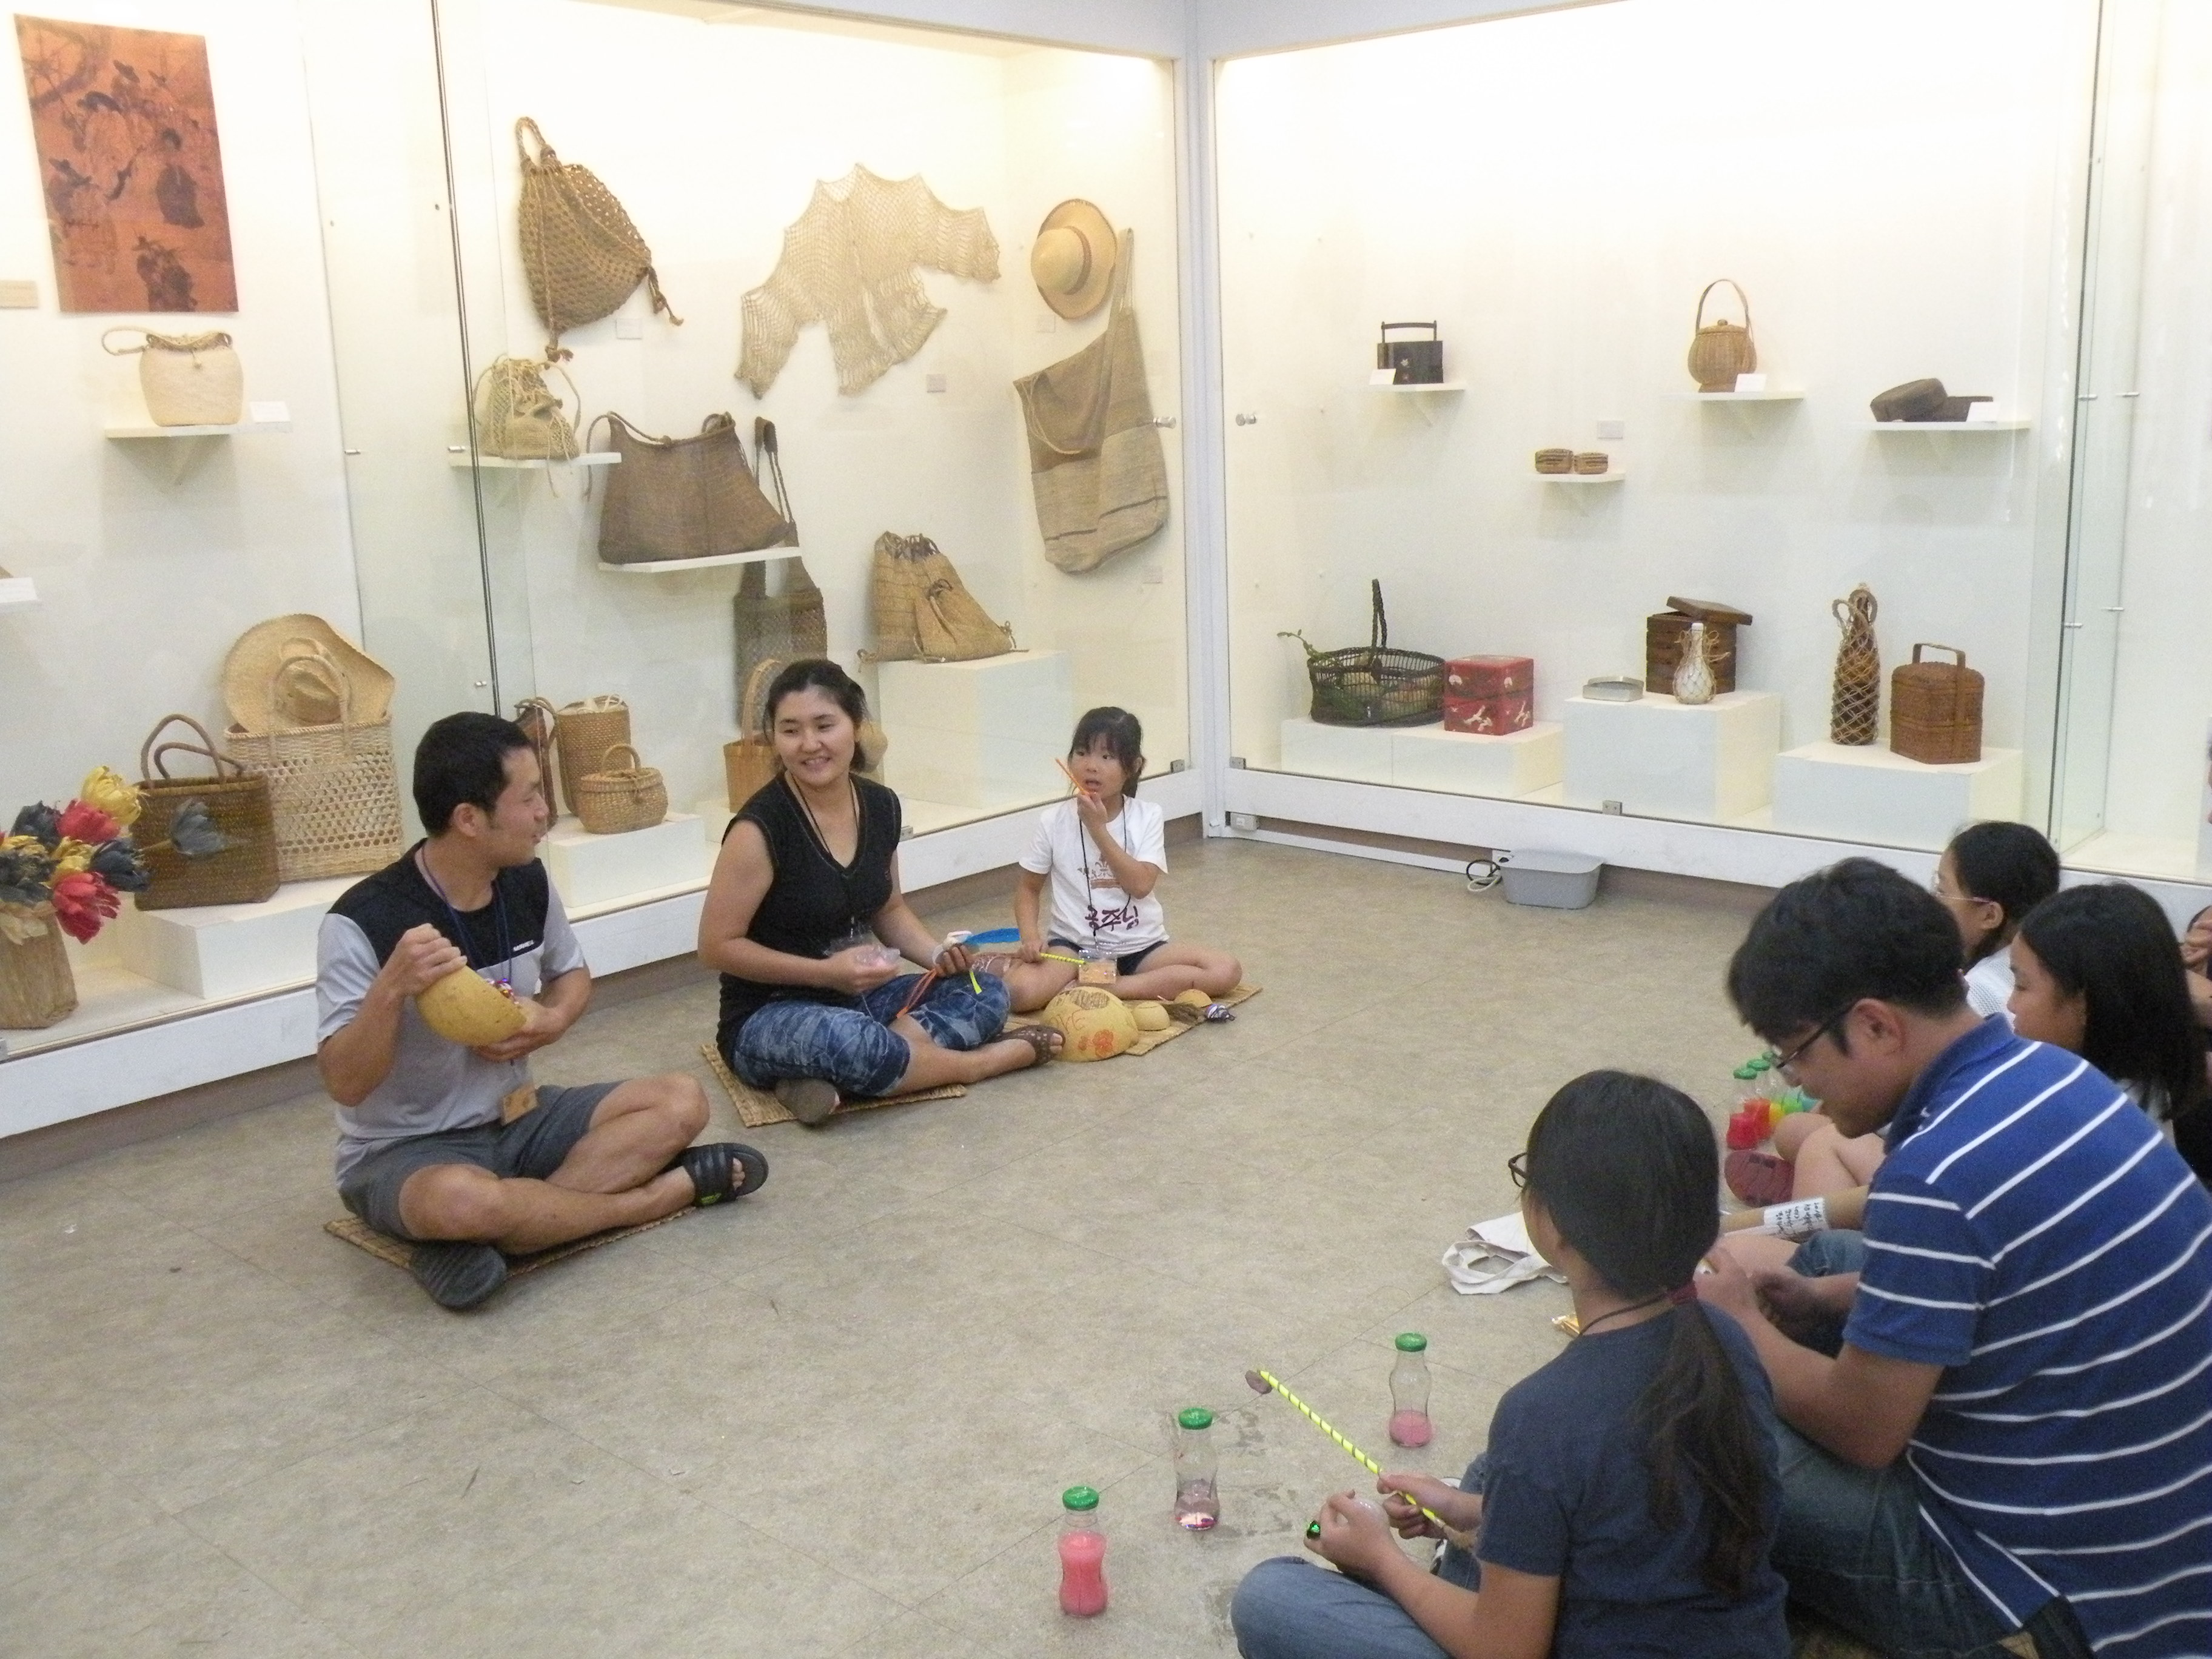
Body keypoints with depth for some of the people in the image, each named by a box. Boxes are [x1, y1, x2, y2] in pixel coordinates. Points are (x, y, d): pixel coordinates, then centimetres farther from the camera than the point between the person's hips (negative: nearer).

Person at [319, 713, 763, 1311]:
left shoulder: (526, 882, -4)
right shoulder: (363, 922, -22)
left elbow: (572, 972, 14)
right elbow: (344, 1083, -23)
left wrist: (552, 1022, -8)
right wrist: (392, 988, -40)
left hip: (516, 1117, 6)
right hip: (403, 1151, -6)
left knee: (682, 1102, -11)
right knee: (463, 1201, -40)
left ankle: (498, 1234, -22)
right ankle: (664, 1191, -17)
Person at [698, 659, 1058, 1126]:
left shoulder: (881, 806, 1)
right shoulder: (759, 828, -19)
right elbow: (717, 946, -15)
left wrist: (938, 955, -4)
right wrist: (827, 971, -23)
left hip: (858, 997, 7)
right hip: (769, 1017, -7)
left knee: (986, 993, -9)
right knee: (856, 1043, -38)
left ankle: (836, 1075, -22)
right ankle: (979, 1061, -9)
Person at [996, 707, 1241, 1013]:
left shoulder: (1148, 817, -3)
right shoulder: (1053, 820, -3)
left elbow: (1141, 885, -15)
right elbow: (1029, 888, 5)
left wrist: (1098, 828, -18)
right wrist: (1030, 935, -14)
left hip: (1140, 945, 2)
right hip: (1075, 945, -1)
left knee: (1227, 970, -21)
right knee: (1019, 990, -32)